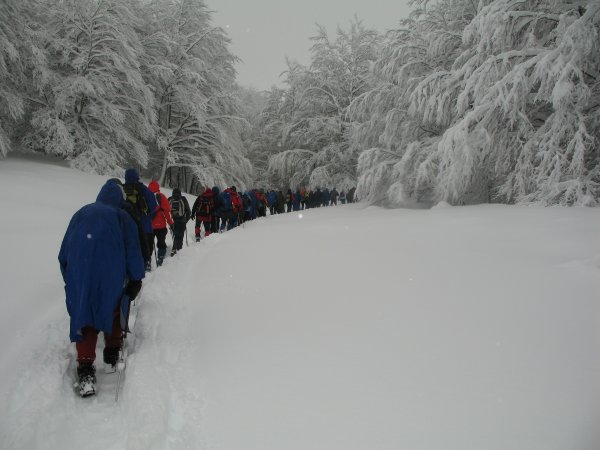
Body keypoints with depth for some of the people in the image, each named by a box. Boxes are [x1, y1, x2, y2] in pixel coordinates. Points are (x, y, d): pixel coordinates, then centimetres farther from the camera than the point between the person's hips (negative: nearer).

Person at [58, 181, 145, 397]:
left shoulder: (80, 214, 20)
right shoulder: (121, 216, 11)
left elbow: (64, 251, 20)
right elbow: (133, 251, 3)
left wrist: (69, 280, 25)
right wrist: (135, 280, 8)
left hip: (79, 276, 2)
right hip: (111, 276, -2)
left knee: (84, 318, 5)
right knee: (113, 311, 19)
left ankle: (85, 369, -6)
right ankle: (113, 356, 27)